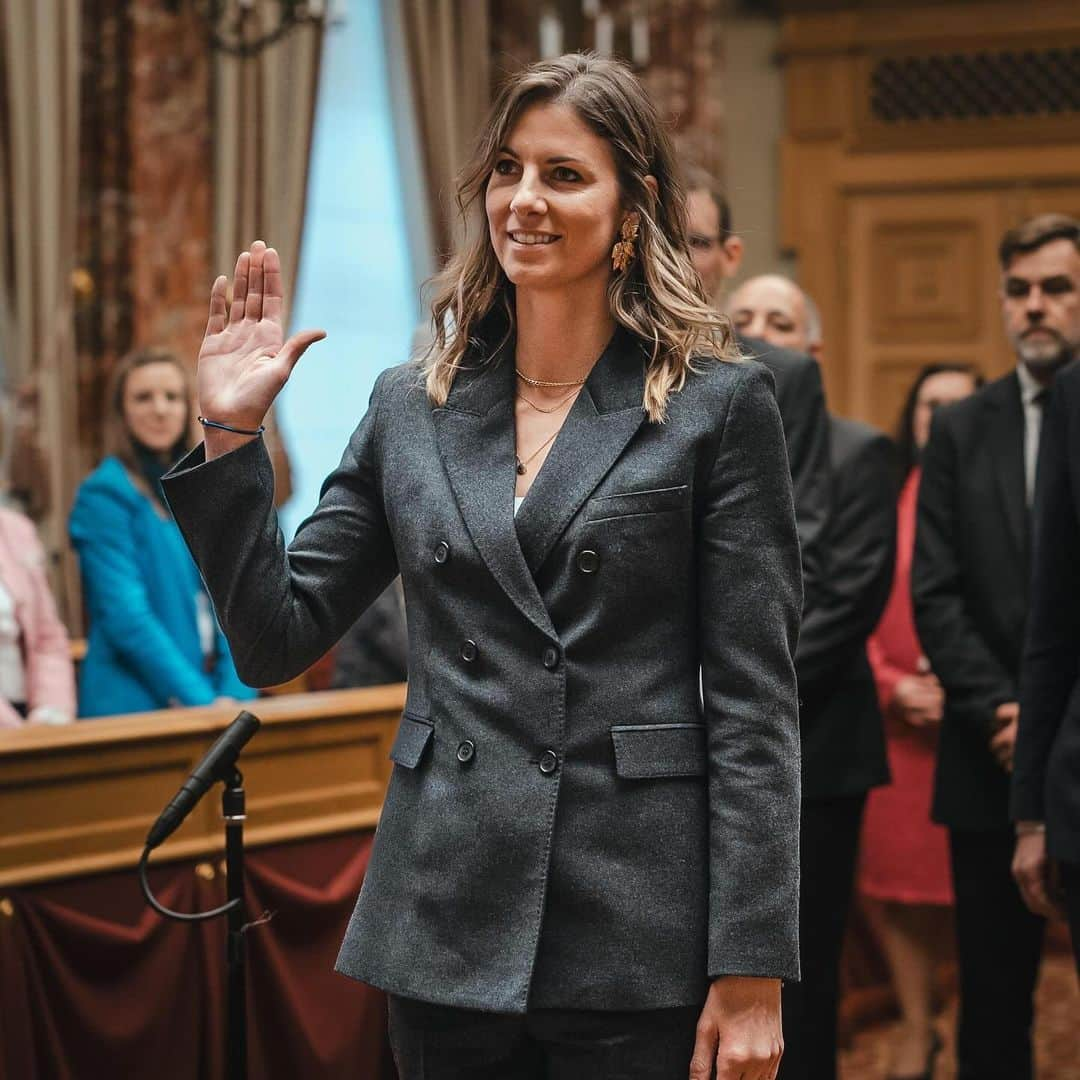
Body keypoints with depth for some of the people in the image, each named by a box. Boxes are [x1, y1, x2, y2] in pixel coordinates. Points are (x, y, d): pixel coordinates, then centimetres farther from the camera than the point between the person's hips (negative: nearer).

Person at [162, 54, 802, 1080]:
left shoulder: (719, 405, -2)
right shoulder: (410, 407, 10)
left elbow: (753, 700, -5)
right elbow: (277, 637, 10)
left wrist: (751, 970, -9)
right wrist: (230, 435, -1)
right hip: (449, 933, 4)